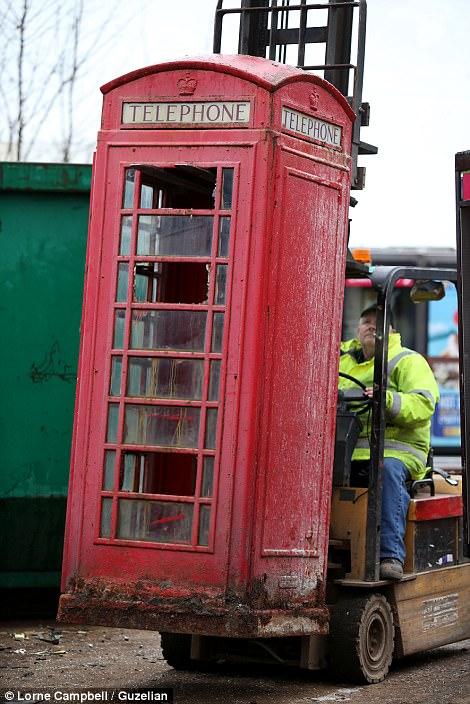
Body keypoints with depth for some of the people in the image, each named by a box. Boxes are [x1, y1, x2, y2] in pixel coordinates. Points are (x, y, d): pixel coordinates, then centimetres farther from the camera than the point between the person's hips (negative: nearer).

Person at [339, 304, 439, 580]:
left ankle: (392, 557, -42)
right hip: (347, 453, 5)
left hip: (396, 450, -5)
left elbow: (423, 405, -9)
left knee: (389, 470, -38)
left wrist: (386, 400, -27)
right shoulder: (344, 359, 25)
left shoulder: (408, 361, 8)